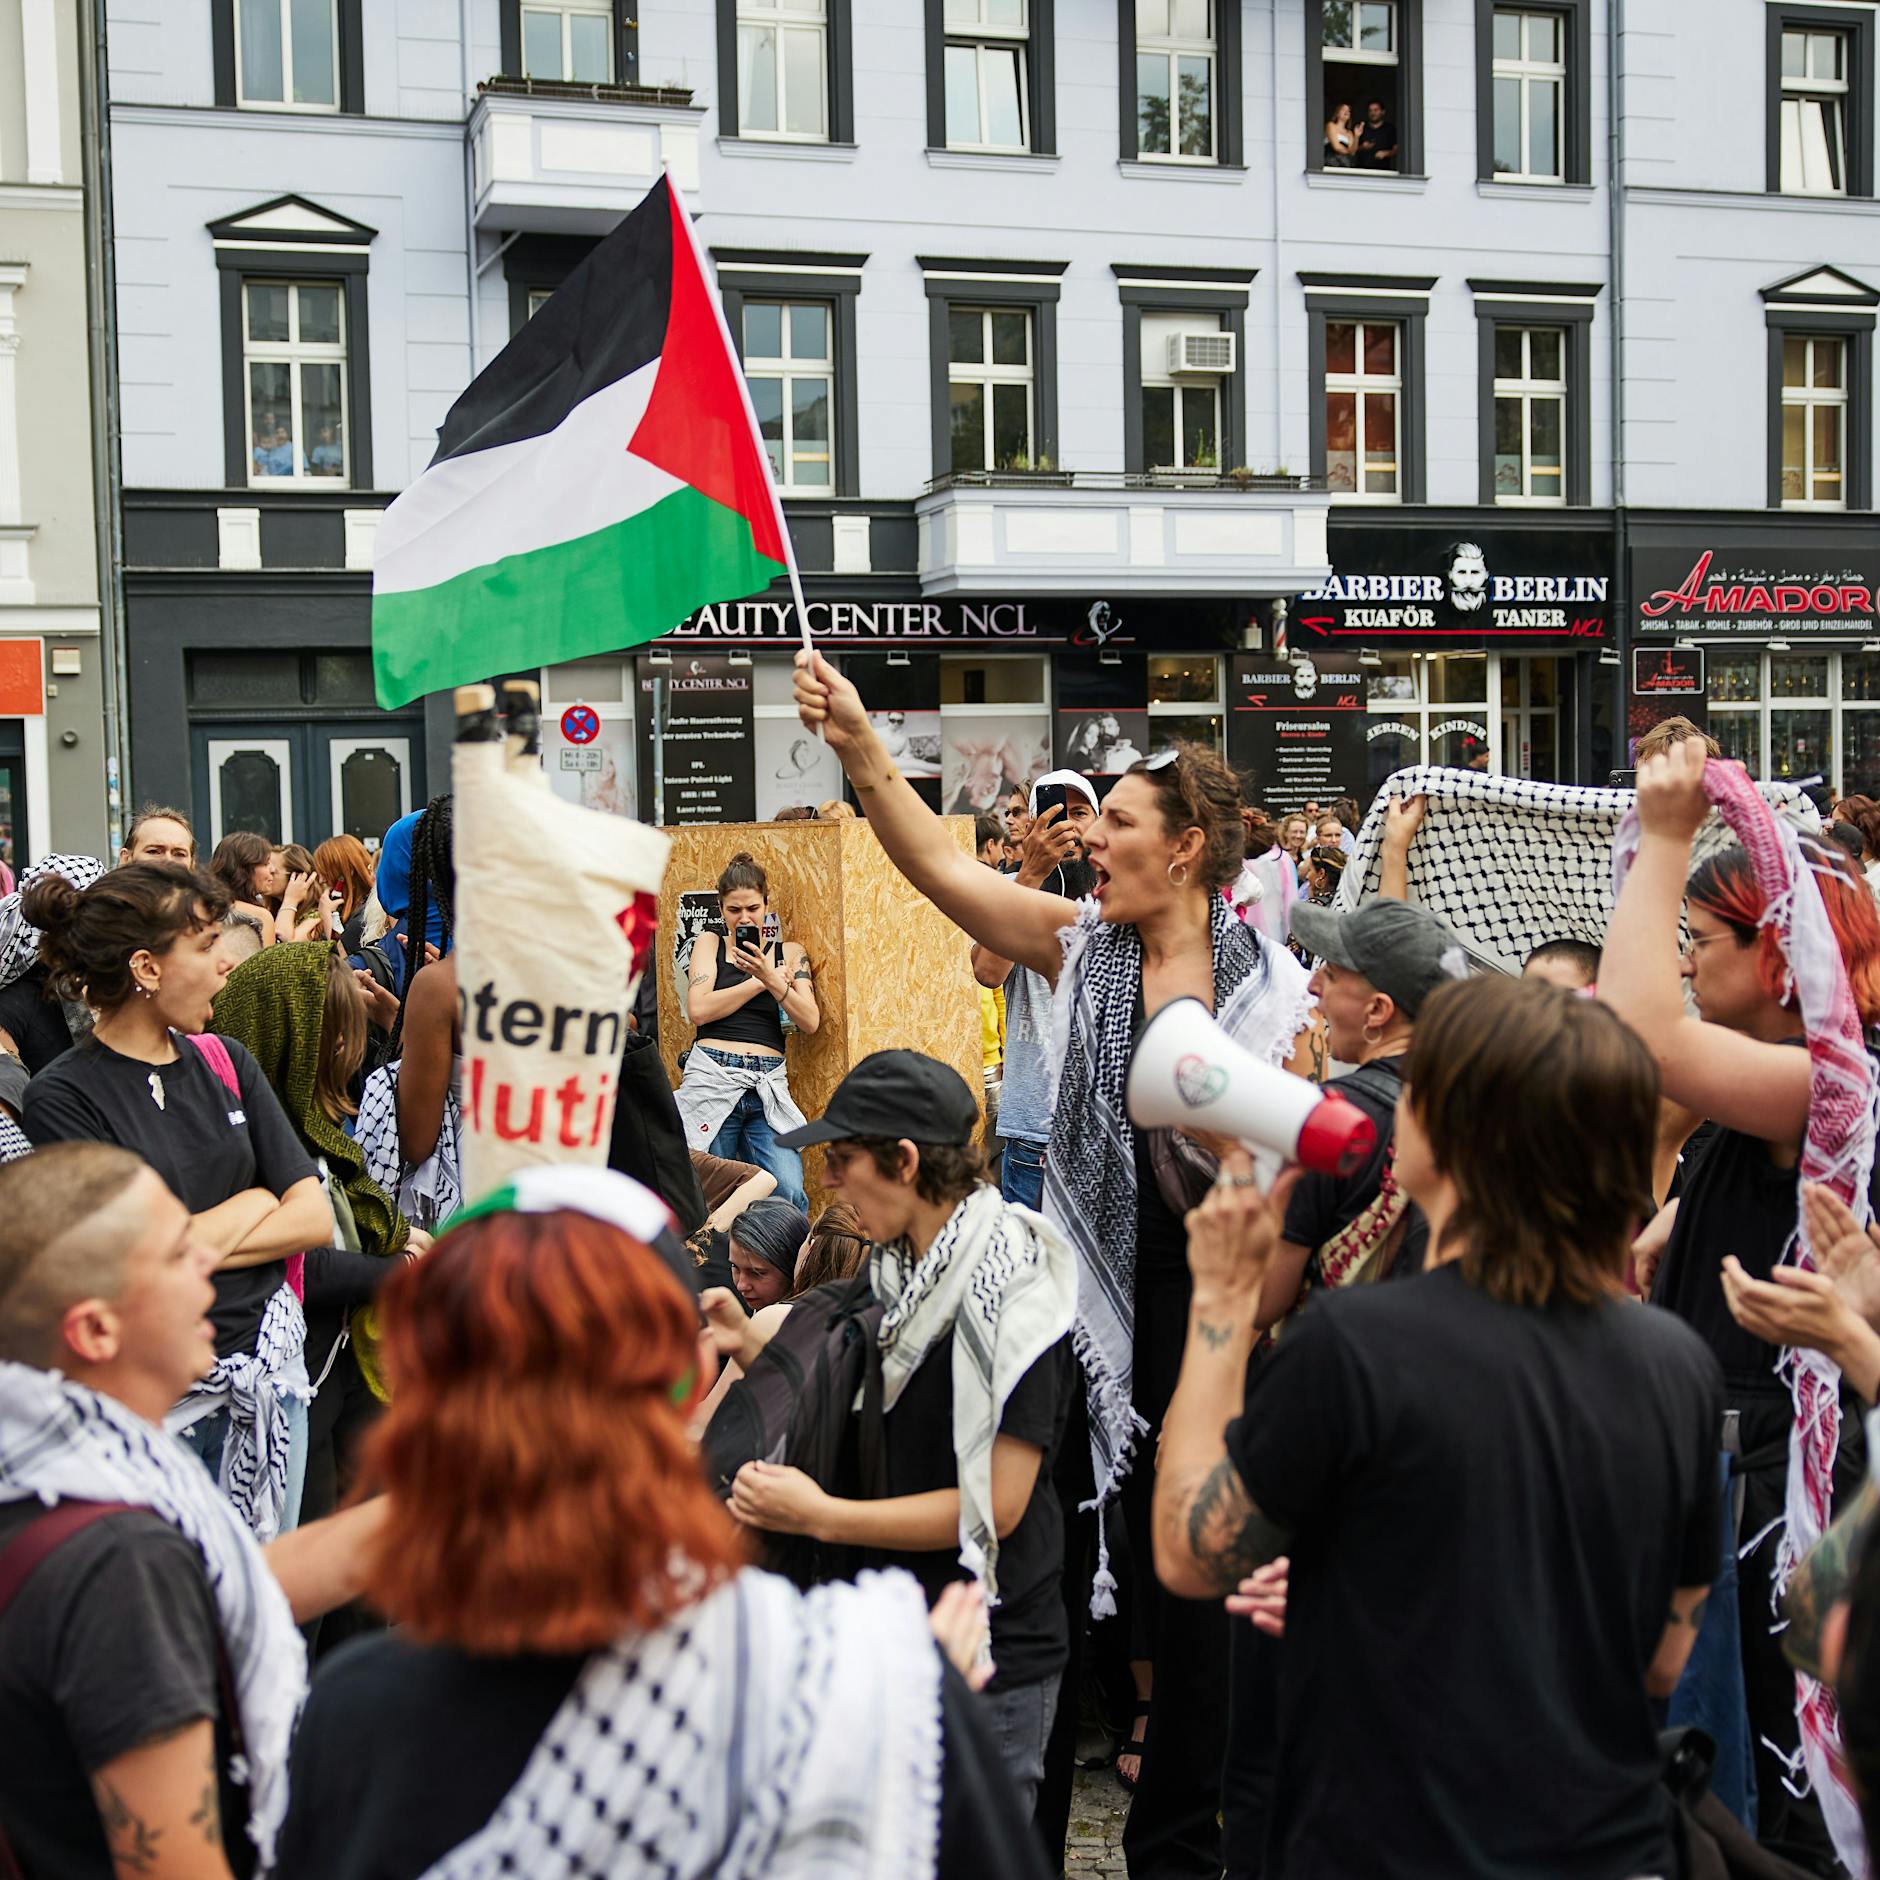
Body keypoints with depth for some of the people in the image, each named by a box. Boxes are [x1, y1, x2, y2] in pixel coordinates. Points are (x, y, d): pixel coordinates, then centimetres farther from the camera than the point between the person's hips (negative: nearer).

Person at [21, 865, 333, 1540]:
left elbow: (315, 1217, 1)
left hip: (270, 1364, 5)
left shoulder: (224, 1061, 6)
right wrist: (253, 1204, -5)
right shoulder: (61, 1098, -11)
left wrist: (192, 1247, -12)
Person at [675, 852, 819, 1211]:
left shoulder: (789, 953, 16)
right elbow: (699, 1009, -4)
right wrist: (758, 981, 0)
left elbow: (810, 1022, 3)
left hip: (768, 1086, 1)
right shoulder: (710, 943, 12)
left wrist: (771, 979, -11)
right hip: (712, 1078, -1)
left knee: (788, 1191, -16)